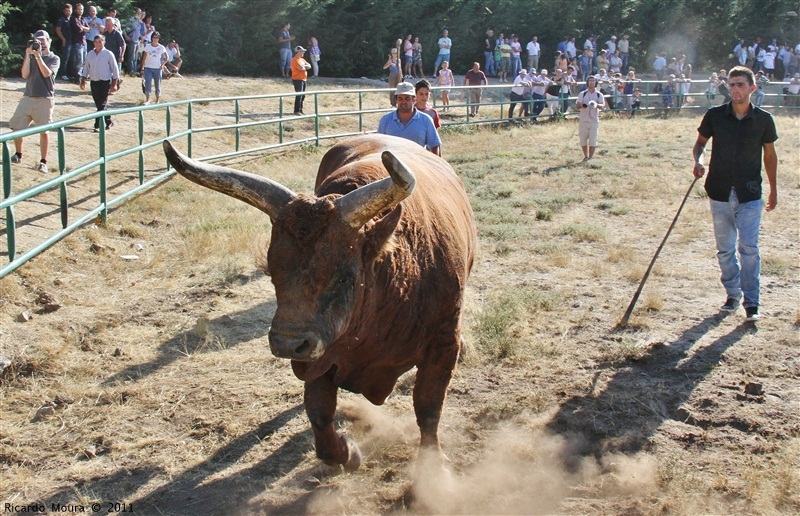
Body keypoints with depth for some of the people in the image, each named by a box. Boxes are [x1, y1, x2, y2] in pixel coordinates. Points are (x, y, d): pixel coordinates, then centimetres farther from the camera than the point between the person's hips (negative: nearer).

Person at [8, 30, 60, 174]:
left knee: (44, 130, -3)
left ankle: (43, 162, 5)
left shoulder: (54, 59, 3)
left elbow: (47, 73, -14)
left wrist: (38, 55, -16)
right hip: (28, 97, 4)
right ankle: (18, 155, 20)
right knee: (16, 126, 2)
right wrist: (28, 55, -5)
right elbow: (24, 74, 0)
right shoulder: (31, 57, 13)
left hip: (45, 99, -4)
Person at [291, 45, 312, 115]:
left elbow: (309, 66, 9)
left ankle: (300, 110, 20)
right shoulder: (295, 60, -13)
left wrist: (303, 66, -10)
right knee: (299, 95, -10)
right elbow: (301, 68, -23)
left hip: (303, 79, 9)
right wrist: (306, 67, -2)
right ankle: (296, 111, -8)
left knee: (303, 96, 12)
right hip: (298, 80, -9)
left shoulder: (302, 59, 17)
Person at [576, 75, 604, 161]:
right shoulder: (582, 94, 8)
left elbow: (602, 105, -8)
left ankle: (590, 158, 0)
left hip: (594, 121, -1)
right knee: (583, 140, 5)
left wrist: (597, 105, -31)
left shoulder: (599, 95, 6)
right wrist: (582, 105, -26)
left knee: (593, 140, -5)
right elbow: (578, 105, -2)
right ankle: (586, 156, 21)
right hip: (583, 120, 1)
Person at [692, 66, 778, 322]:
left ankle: (751, 303, -2)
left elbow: (769, 154, 9)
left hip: (749, 194, -2)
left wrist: (773, 190, 13)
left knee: (749, 247, -9)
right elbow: (700, 141, 12)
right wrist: (698, 161, -11)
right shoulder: (715, 115, -2)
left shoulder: (763, 119, -3)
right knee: (724, 248, 10)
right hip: (720, 192, 2)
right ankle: (732, 294, 26)